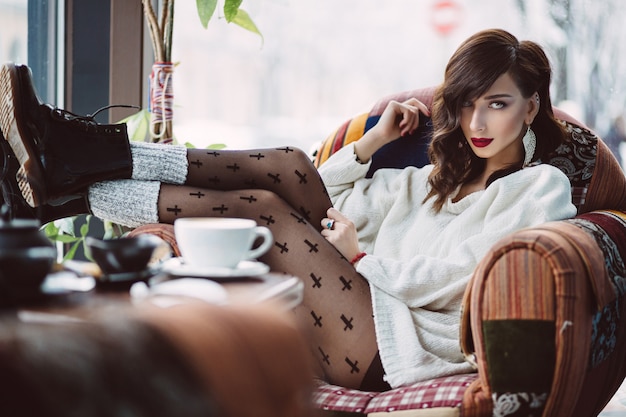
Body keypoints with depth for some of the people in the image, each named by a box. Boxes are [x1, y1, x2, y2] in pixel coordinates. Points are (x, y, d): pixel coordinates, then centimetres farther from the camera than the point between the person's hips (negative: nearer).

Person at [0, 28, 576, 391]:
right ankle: (100, 153, -14)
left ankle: (80, 189, -13)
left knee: (268, 208, -20)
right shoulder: (439, 178, 27)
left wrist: (357, 254, -2)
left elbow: (440, 280, -10)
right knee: (288, 169, -10)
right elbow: (325, 199, 24)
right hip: (374, 318, 7)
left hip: (397, 348, -7)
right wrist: (375, 139, 15)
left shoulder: (542, 188, 3)